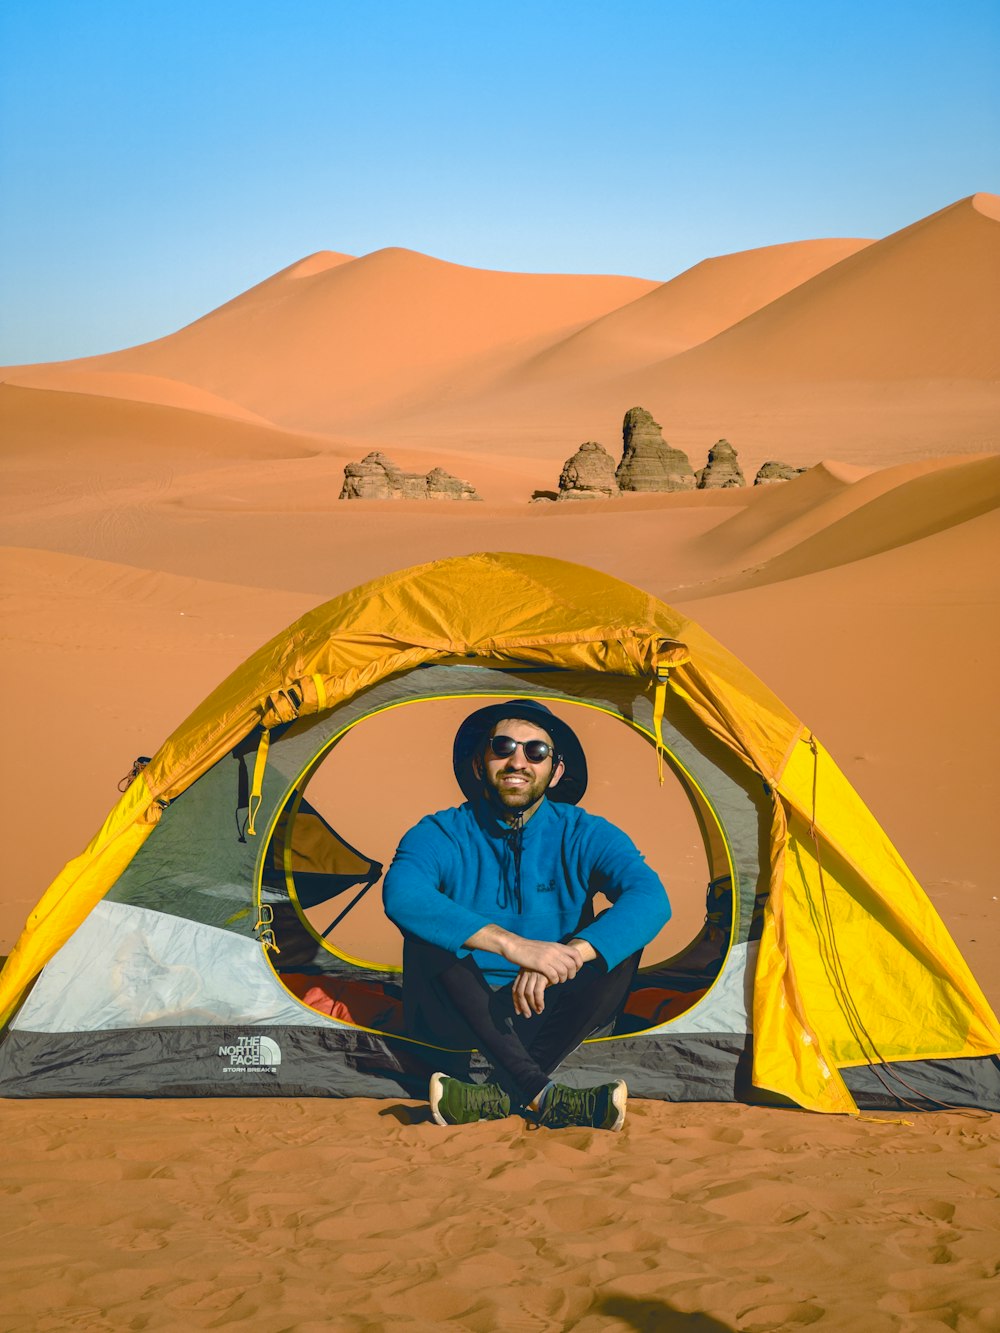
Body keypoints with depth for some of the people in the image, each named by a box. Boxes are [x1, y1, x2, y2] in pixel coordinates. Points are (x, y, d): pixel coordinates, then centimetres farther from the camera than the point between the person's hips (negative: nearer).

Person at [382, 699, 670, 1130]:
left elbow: (651, 899, -24)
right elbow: (401, 896, -33)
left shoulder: (584, 835, -4)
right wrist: (511, 944, -44)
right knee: (427, 931, -29)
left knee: (620, 937, -24)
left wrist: (571, 954, -42)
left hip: (551, 1012, 1)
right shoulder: (440, 835, -9)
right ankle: (540, 1094, -38)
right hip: (462, 1015, -1)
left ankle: (502, 1094, -33)